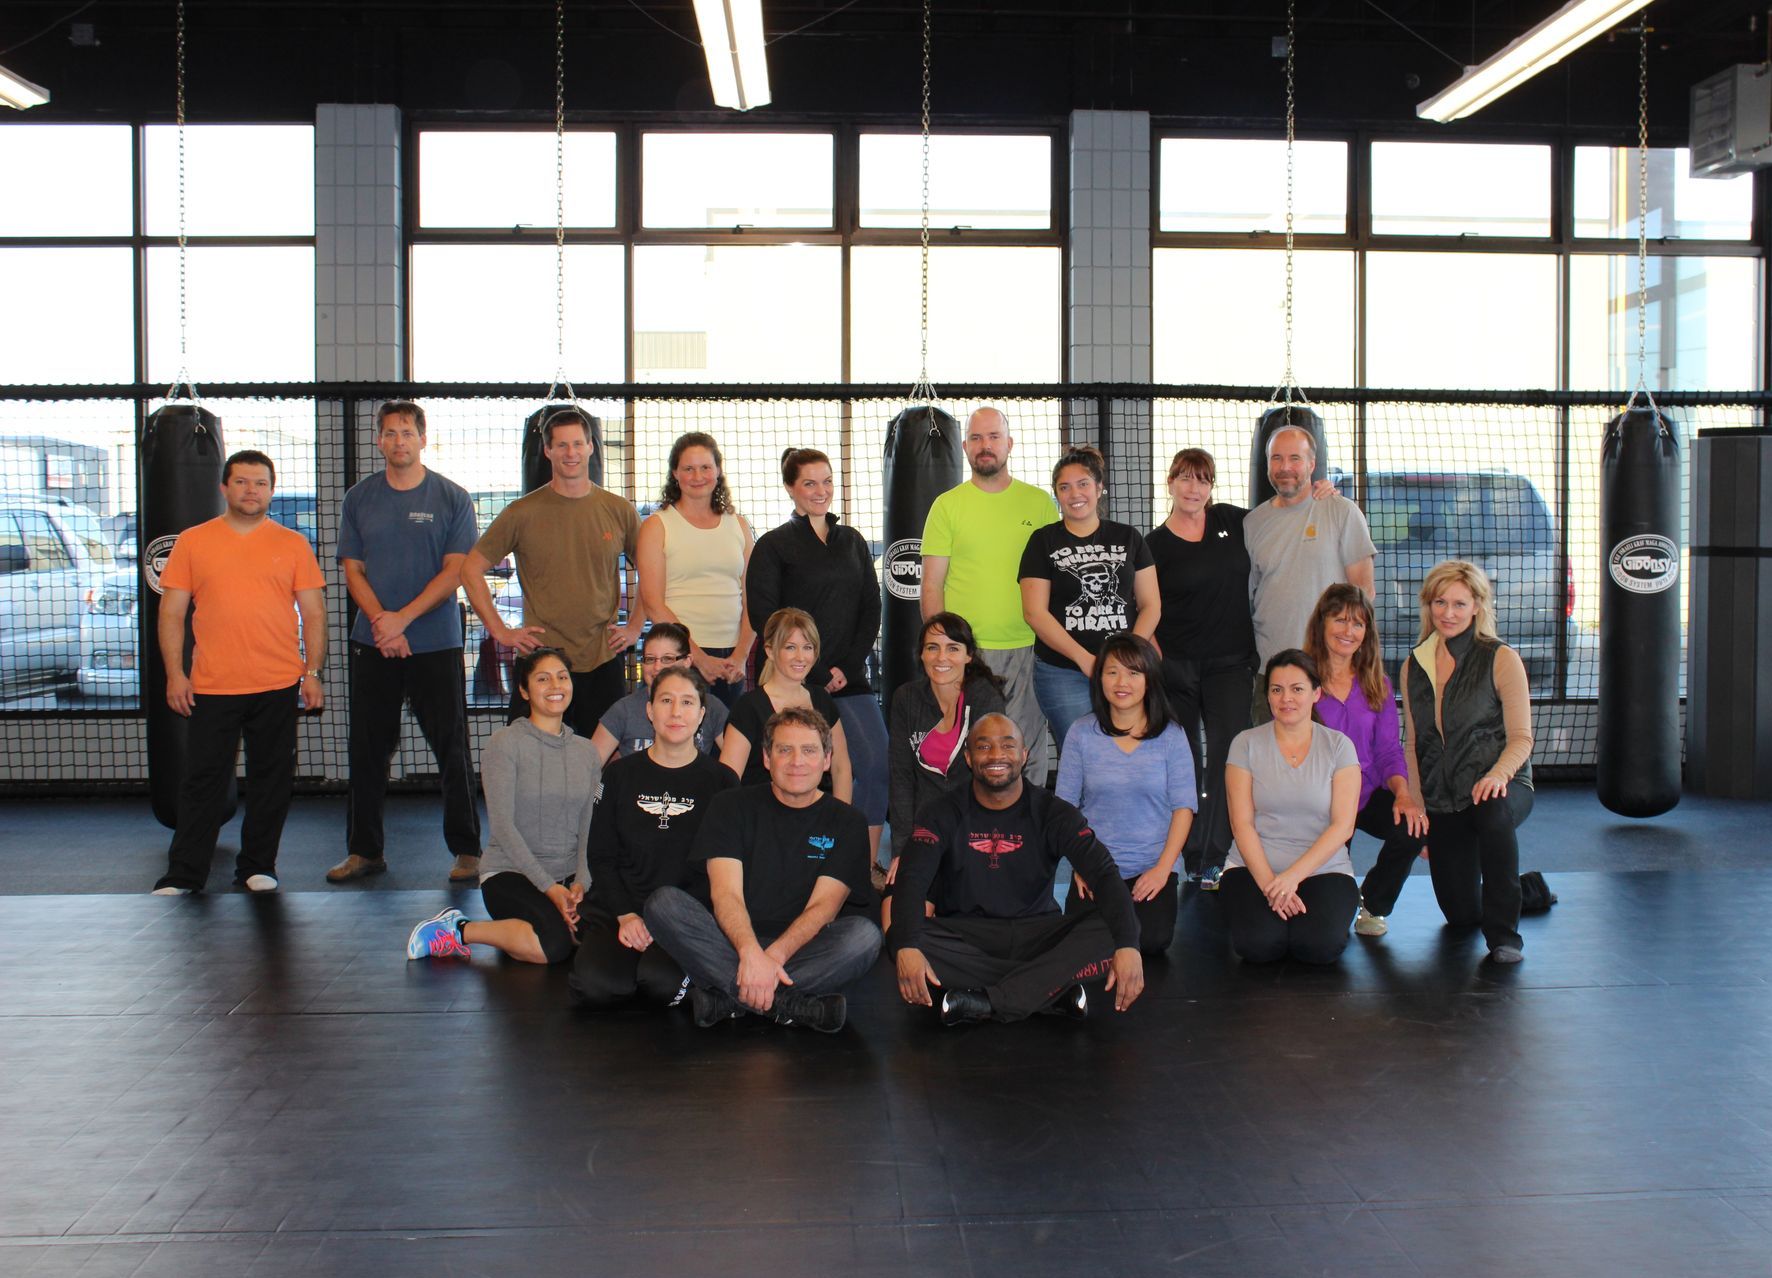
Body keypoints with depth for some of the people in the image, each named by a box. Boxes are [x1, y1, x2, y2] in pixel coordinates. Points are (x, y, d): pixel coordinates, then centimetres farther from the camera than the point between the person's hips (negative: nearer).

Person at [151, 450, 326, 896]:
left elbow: (313, 613, 7)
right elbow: (171, 613, 6)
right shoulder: (192, 542, 7)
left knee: (272, 779, 7)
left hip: (278, 686, 1)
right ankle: (183, 875, 11)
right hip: (211, 687, 0)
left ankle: (257, 868, 19)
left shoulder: (293, 545, 7)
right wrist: (174, 674, -2)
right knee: (203, 781, 3)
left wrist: (312, 672, -1)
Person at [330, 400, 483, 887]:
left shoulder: (452, 498, 0)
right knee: (367, 748, 7)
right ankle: (364, 850, 18)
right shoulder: (359, 498, 8)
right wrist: (381, 622, -10)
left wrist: (403, 617, -15)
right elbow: (353, 570, 5)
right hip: (372, 644, 3)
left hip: (436, 643, -3)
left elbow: (455, 571, -6)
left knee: (452, 747, 0)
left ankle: (466, 850, 9)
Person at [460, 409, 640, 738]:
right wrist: (499, 630, -2)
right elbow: (471, 569, 3)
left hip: (603, 661, 2)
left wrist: (635, 626, 8)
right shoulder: (523, 513, -1)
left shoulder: (619, 511, 5)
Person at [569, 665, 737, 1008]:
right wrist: (626, 915, -8)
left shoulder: (720, 781, 5)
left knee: (662, 982, -32)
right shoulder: (620, 774, 10)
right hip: (618, 908, 2)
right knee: (595, 985, -27)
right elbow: (602, 856, 8)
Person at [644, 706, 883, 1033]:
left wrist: (774, 956, -26)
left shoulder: (847, 823, 6)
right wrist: (751, 952, -30)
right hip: (733, 942, 0)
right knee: (663, 903, -26)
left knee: (864, 935, -31)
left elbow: (823, 906, -6)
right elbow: (726, 893, -8)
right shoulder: (731, 807, 6)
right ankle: (791, 1004, -32)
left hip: (801, 949, 0)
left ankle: (725, 998, -30)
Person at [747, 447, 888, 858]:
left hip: (849, 677, 5)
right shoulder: (774, 545, 1)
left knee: (880, 765, -6)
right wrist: (818, 674, -10)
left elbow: (871, 608, 12)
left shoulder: (852, 541, 16)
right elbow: (763, 617, -6)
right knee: (868, 762, -13)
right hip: (800, 683, -5)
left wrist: (848, 667, -2)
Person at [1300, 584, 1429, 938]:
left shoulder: (1376, 684, 8)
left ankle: (1373, 906, 2)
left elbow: (1389, 749, 6)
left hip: (1368, 796, 4)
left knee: (1412, 827, -29)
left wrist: (1402, 793, -15)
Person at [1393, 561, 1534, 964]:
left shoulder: (1501, 659, -4)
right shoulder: (1413, 666, 9)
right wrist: (1416, 806, 1)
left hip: (1499, 785, -4)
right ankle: (1526, 888, 40)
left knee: (1493, 813, -42)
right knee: (1460, 915, 3)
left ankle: (1504, 934, -24)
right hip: (1442, 801, 5)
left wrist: (1498, 774, -27)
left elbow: (1521, 737, -7)